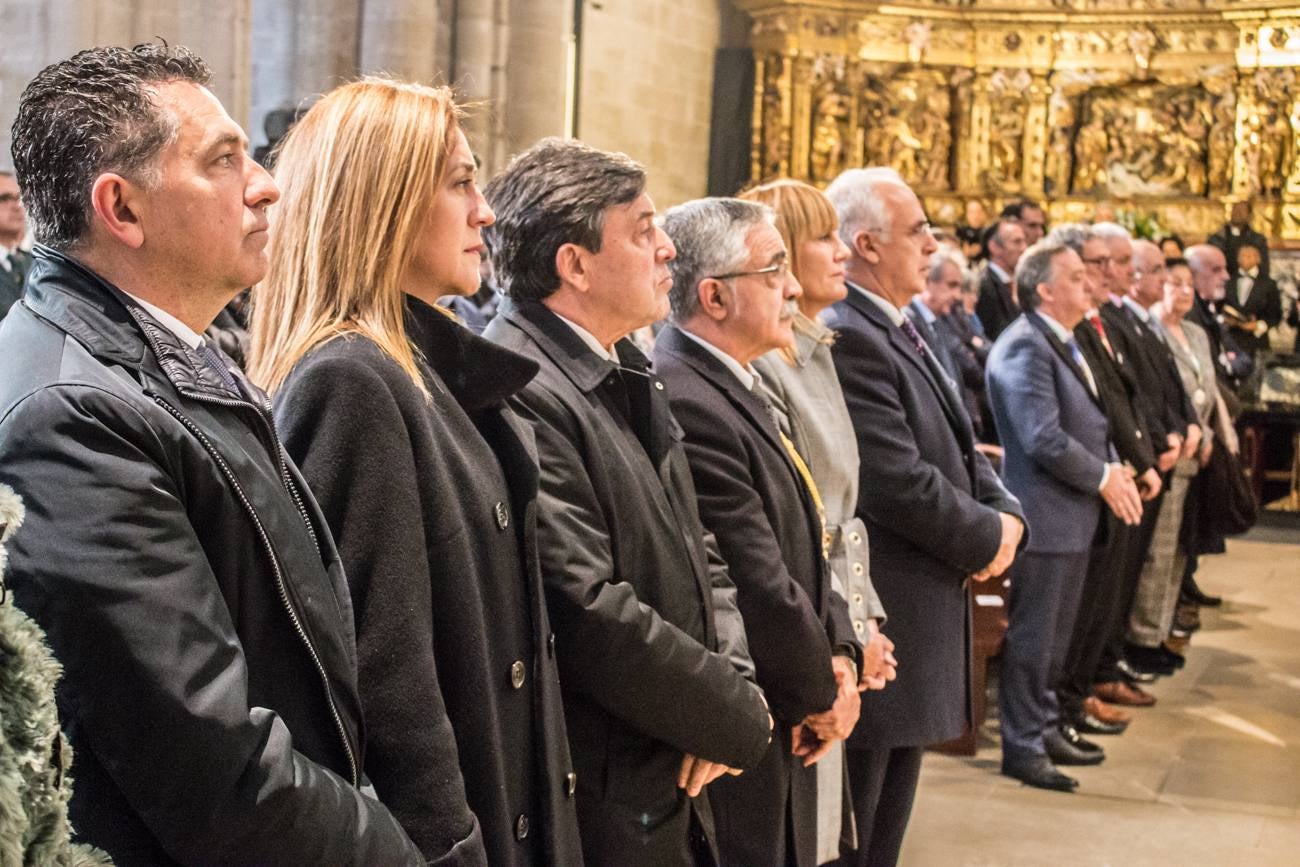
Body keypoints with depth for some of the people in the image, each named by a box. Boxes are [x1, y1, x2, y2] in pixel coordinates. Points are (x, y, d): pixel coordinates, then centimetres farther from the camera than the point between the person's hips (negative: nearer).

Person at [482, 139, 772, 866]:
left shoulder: (631, 377, 10)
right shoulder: (519, 394, -21)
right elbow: (591, 615, -25)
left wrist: (735, 681, -4)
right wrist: (739, 719, -12)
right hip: (599, 806, -9)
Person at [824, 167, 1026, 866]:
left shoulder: (898, 330, 12)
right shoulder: (846, 337, -20)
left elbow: (957, 451, 16)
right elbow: (900, 483, -24)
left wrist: (1006, 512, -2)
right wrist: (986, 540, -10)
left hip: (923, 600, 10)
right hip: (875, 617, -10)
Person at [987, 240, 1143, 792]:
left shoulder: (1065, 342, 13)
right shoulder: (1025, 347, -19)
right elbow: (1044, 439, -24)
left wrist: (1114, 467, 3)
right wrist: (1103, 478, -14)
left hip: (1073, 512, 10)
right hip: (1043, 513, -10)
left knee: (1055, 633, 19)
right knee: (1032, 636, 0)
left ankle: (1043, 727, 32)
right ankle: (1022, 747, 10)